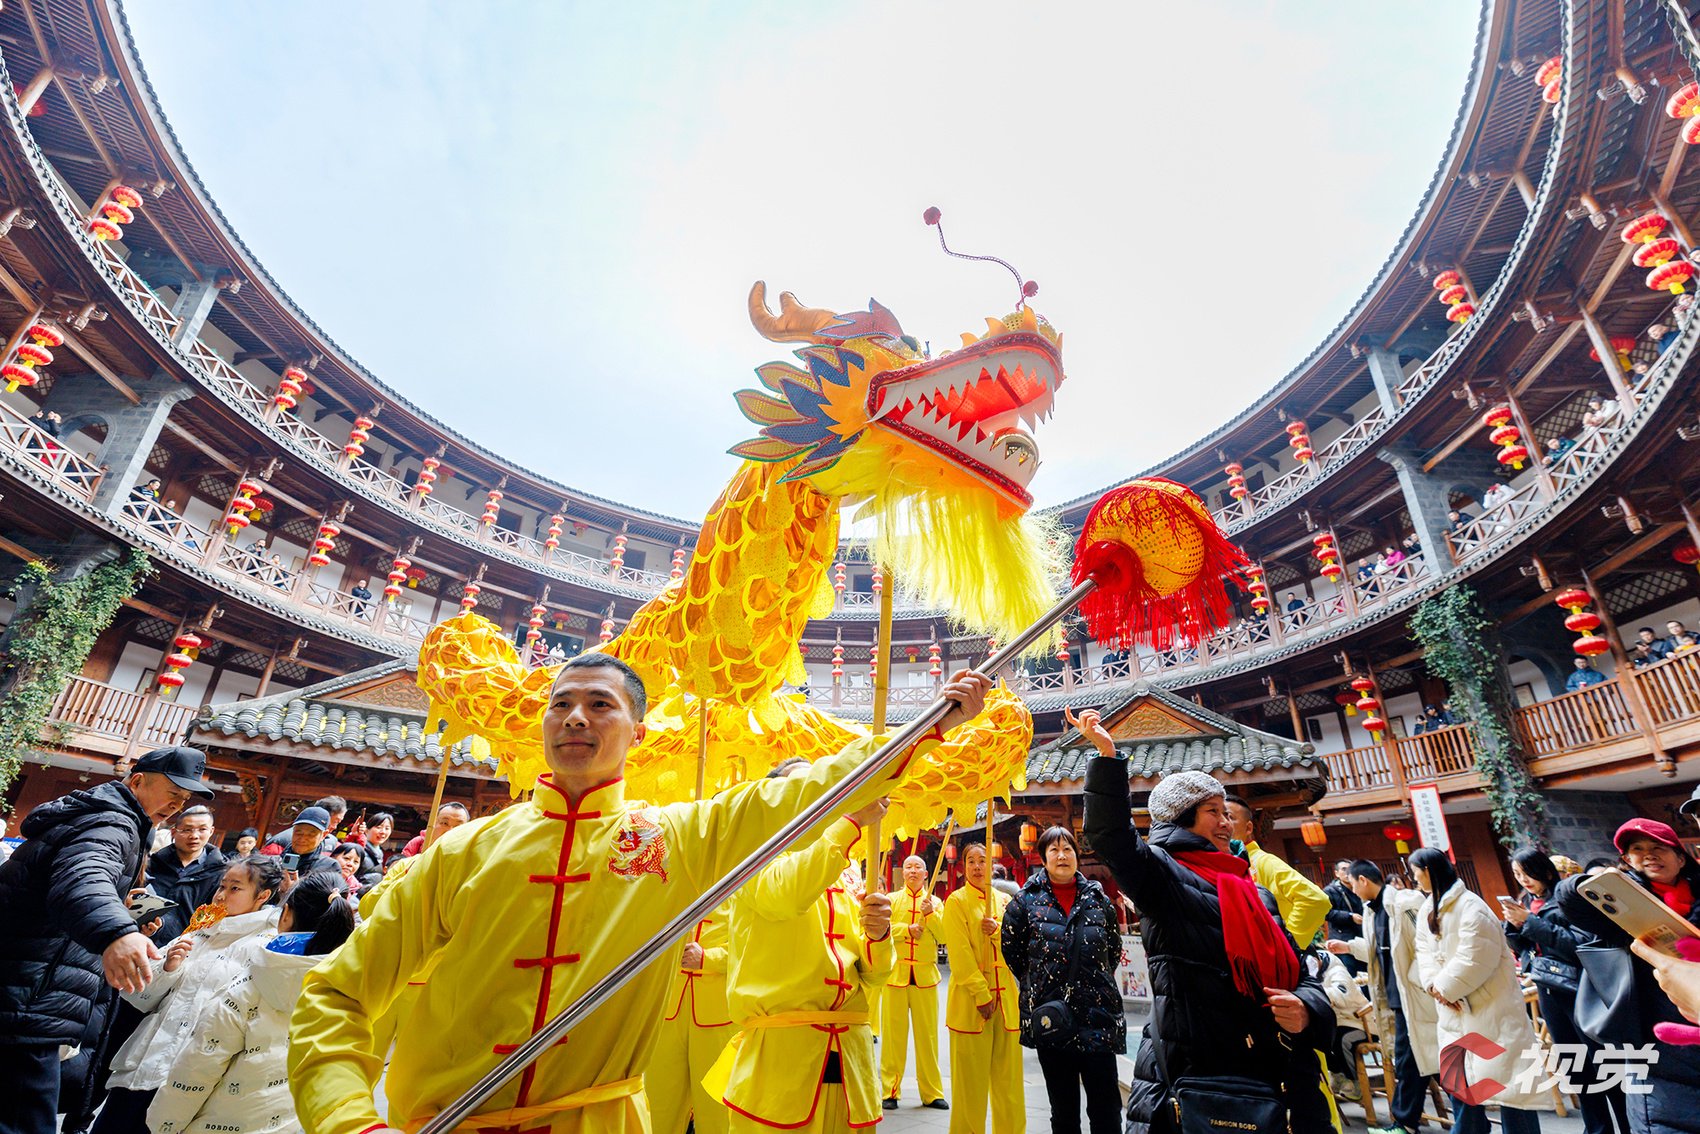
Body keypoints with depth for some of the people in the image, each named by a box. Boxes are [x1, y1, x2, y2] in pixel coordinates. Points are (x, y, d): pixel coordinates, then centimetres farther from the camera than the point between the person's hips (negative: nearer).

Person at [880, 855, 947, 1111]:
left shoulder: (936, 902, 8)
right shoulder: (891, 900, 4)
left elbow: (944, 934, -2)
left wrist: (931, 914, -16)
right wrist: (906, 929, -14)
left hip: (925, 975, 1)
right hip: (895, 973, -1)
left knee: (928, 1034, 6)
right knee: (894, 1033, 4)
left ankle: (932, 1092, 17)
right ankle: (890, 1091, 15)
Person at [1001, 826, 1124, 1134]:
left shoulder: (1098, 898, 4)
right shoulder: (1026, 901, -1)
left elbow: (1114, 949, 16)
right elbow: (1011, 950, 7)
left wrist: (1095, 981, 11)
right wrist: (1036, 983, 6)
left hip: (1097, 1014, 1)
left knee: (1107, 1108, 2)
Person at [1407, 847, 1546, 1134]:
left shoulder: (1469, 905, -17)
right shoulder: (1426, 911, 11)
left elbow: (1475, 957, -22)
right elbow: (1425, 953, 7)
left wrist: (1445, 986, -15)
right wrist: (1435, 985, -10)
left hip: (1490, 1005, -8)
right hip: (1454, 1009, 8)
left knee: (1506, 1079, -2)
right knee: (1457, 1081, 13)